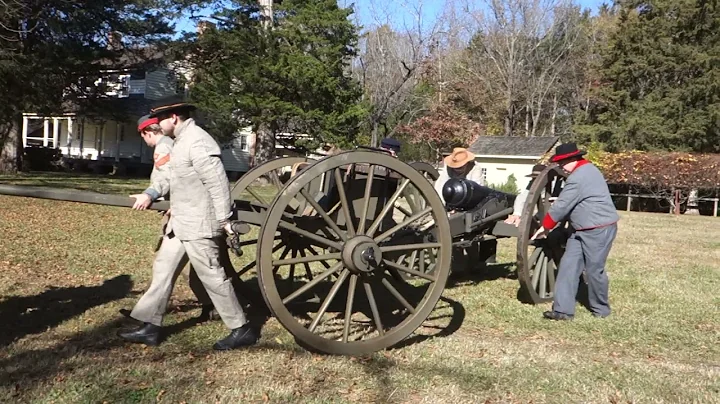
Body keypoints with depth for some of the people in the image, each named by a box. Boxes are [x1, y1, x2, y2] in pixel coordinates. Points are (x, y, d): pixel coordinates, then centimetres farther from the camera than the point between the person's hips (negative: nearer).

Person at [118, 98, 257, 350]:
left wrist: (224, 219, -21)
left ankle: (242, 330, 9)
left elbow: (218, 183, -23)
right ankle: (150, 328, 24)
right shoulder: (182, 140, 13)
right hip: (181, 222, 10)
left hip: (198, 225, -10)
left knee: (212, 276, -3)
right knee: (163, 270, 14)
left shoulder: (197, 142, -19)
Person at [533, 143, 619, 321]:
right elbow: (568, 204, 19)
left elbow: (561, 206, -18)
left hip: (599, 230, -10)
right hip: (583, 230, 10)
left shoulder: (578, 178, -20)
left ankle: (601, 309, 22)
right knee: (568, 265, 3)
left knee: (594, 269, 2)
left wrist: (545, 226, -5)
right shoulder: (587, 169, 14)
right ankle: (563, 309, 2)